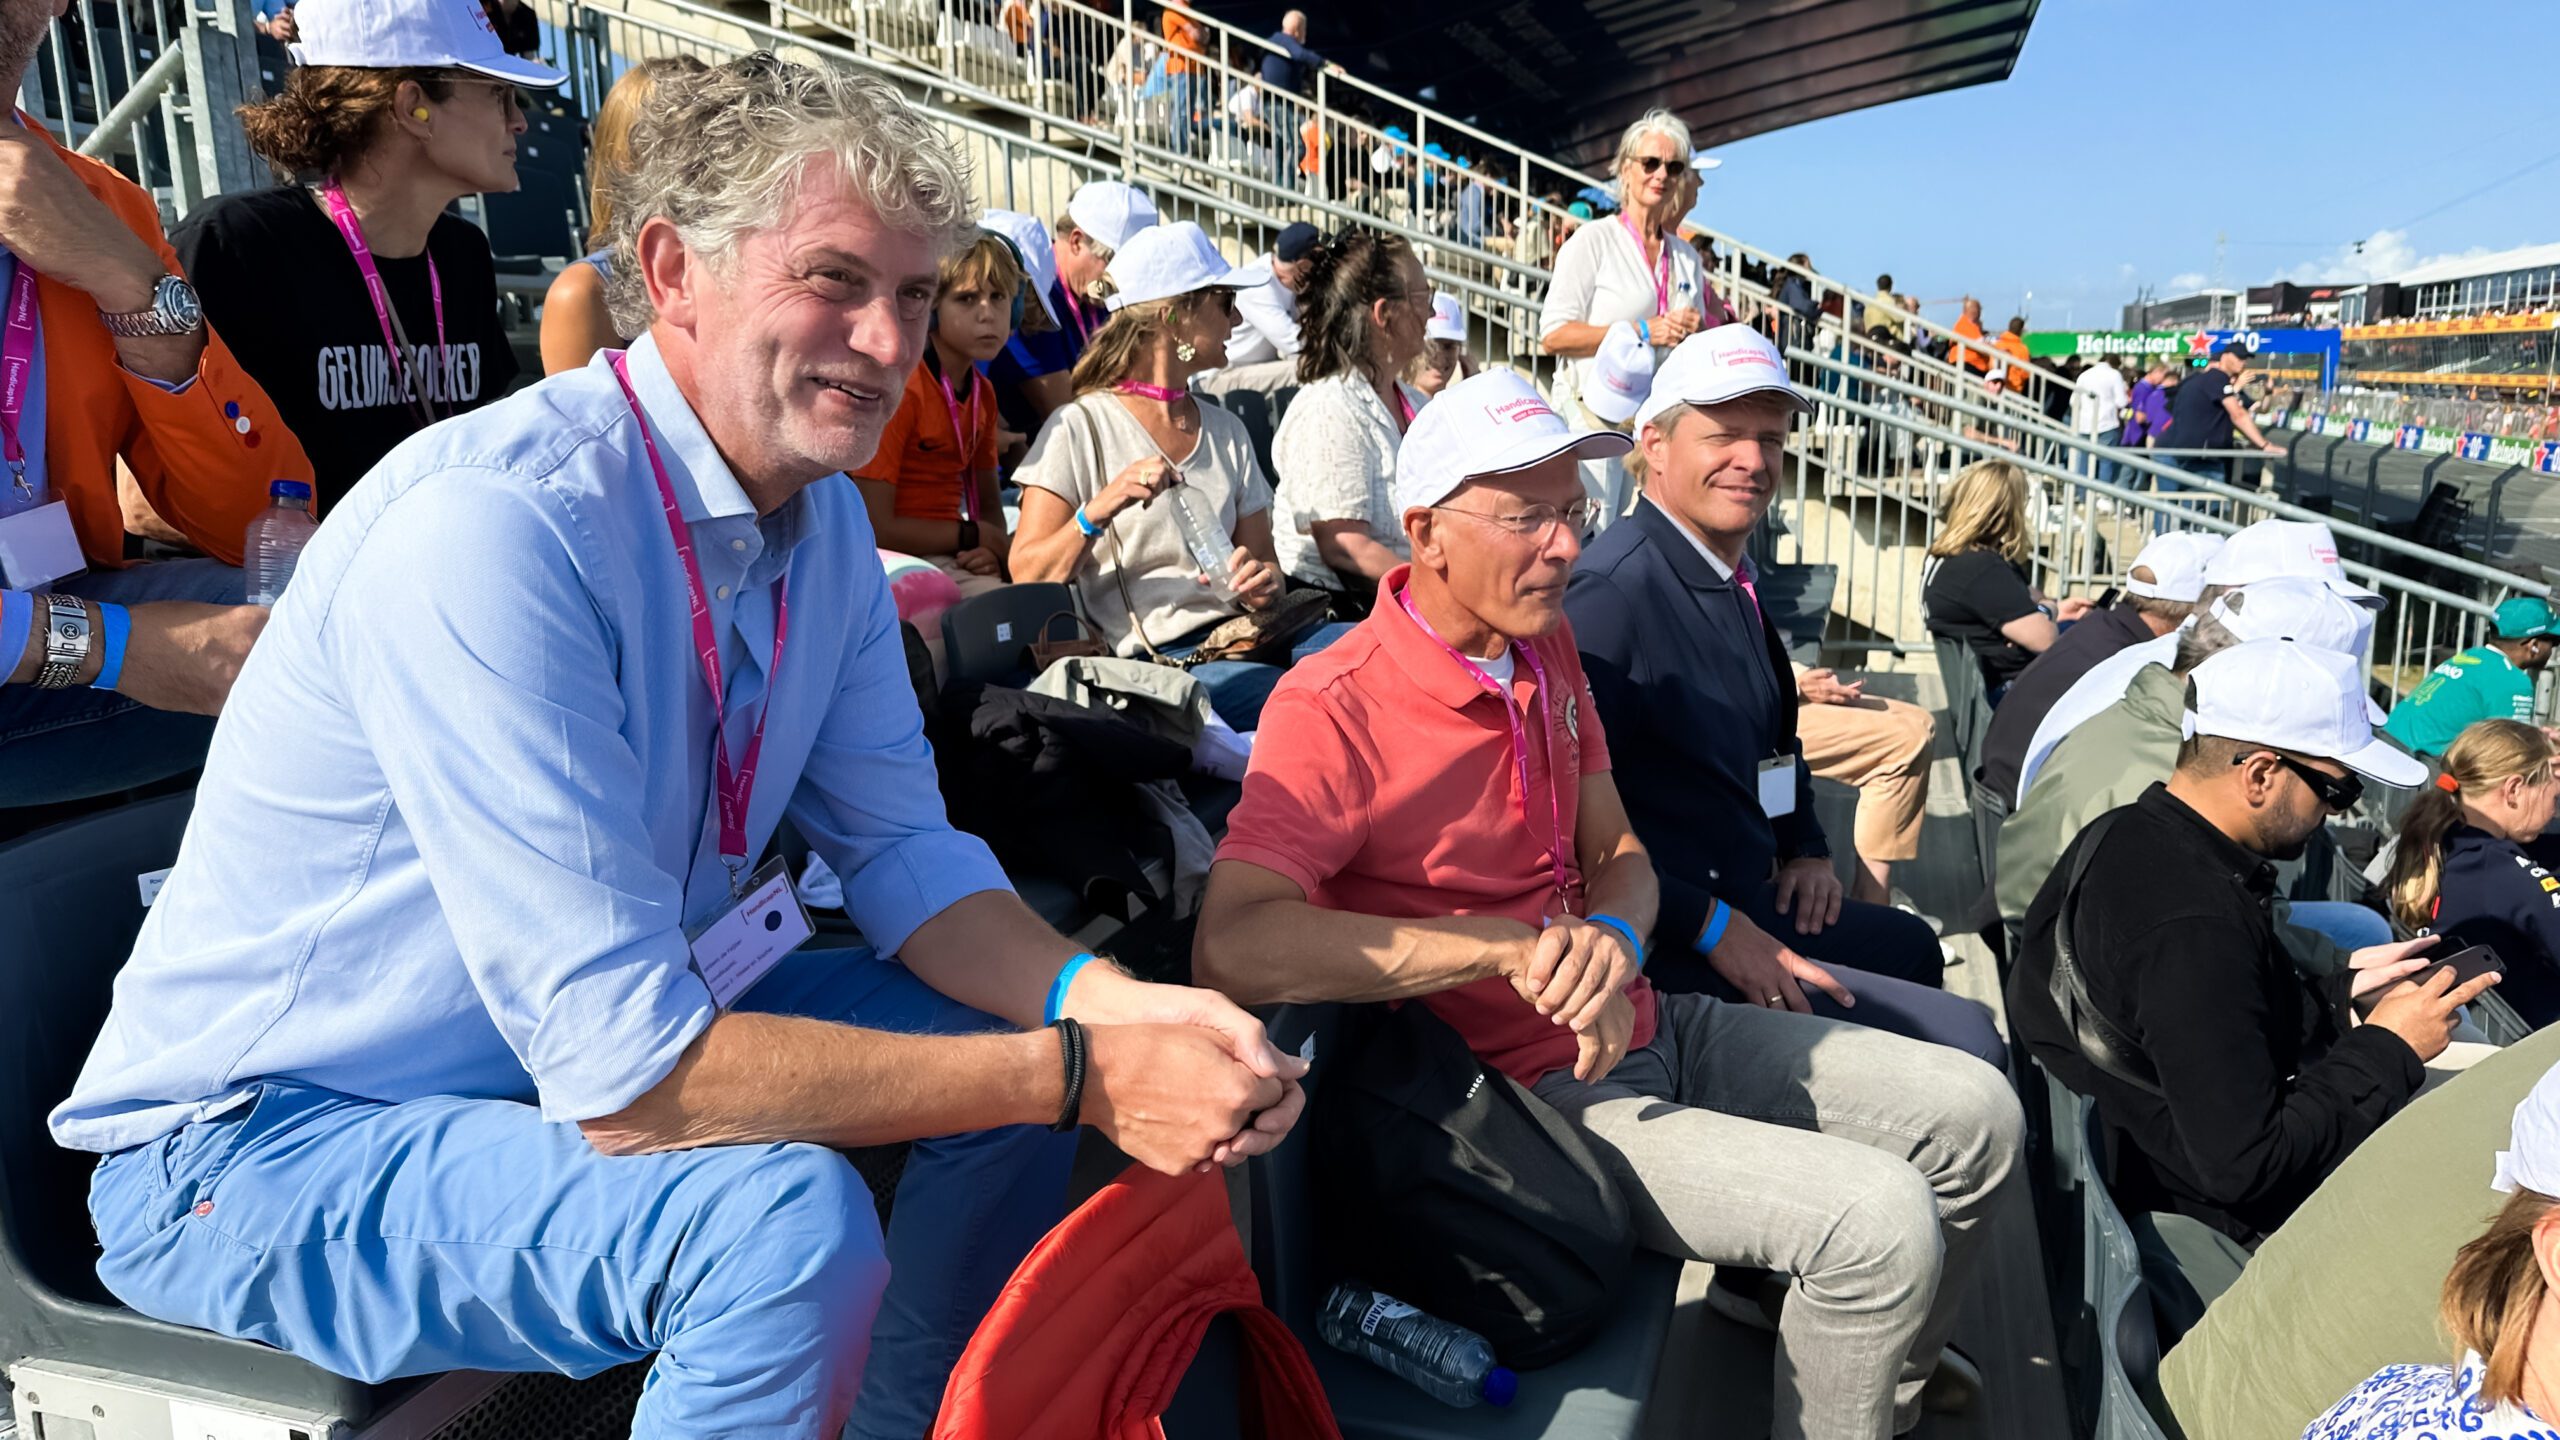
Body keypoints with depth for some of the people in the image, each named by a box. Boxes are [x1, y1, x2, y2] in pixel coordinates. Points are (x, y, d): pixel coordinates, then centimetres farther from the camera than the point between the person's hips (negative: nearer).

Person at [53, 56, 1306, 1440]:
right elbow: (627, 1073, -33)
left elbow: (904, 852, 0)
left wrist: (1110, 1004, -19)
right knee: (788, 1218, -33)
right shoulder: (491, 521, -30)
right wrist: (1079, 1075, -29)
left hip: (606, 1029, 8)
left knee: (1023, 1036, 2)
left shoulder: (825, 516, -3)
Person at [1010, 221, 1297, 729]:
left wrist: (1263, 582, -5)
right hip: (1151, 663, -6)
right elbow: (1027, 575, -3)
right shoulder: (1079, 430, 2)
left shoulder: (1227, 431, 20)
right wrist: (1100, 510, -20)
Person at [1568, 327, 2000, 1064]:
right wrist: (1710, 927, -22)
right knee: (1967, 1039, -12)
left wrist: (1807, 847, 11)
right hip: (1671, 948, -11)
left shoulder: (1730, 580, 9)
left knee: (1912, 945, 32)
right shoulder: (1611, 594, -23)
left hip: (1746, 905, 11)